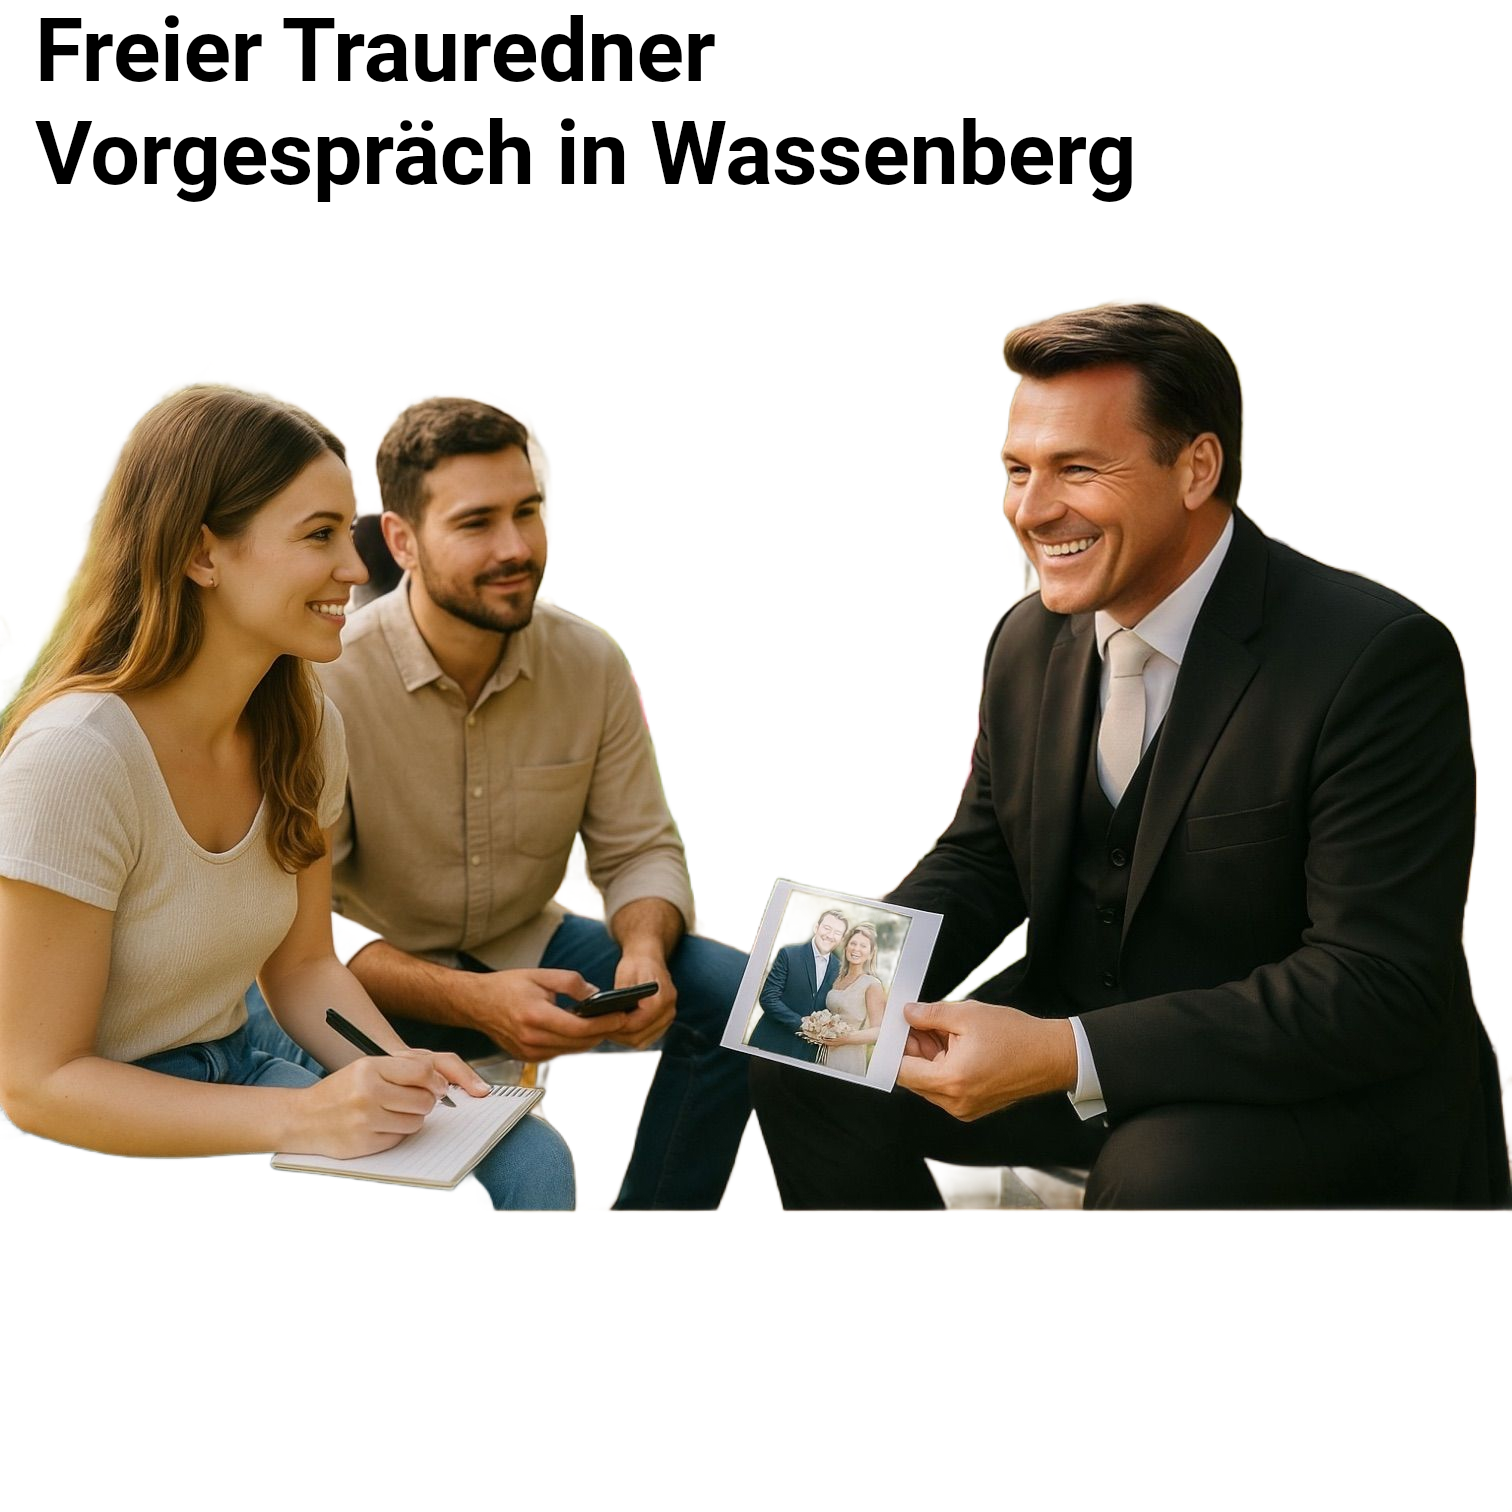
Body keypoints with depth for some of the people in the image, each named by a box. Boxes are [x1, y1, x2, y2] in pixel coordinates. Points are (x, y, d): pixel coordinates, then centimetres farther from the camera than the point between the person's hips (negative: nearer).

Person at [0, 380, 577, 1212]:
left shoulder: (304, 728, -1)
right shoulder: (71, 757, -25)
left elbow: (301, 965, 7)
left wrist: (400, 1071, -14)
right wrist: (301, 1117, -31)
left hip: (232, 1073, 7)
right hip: (88, 1135, -7)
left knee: (530, 1161, -13)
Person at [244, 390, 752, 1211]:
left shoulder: (592, 663, -8)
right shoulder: (323, 682, -22)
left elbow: (641, 850, -1)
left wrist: (645, 951, -25)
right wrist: (471, 1003, -37)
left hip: (525, 948, 4)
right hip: (377, 971, -3)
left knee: (735, 999, -14)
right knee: (288, 1041, -36)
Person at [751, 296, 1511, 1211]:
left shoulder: (1380, 658, -22)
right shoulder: (1028, 637, -1)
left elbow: (1381, 992, -25)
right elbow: (983, 858, 11)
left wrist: (1066, 1056, -30)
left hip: (1326, 1083, -5)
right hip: (1068, 1034, 6)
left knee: (1161, 1174, -35)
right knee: (808, 1068, -7)